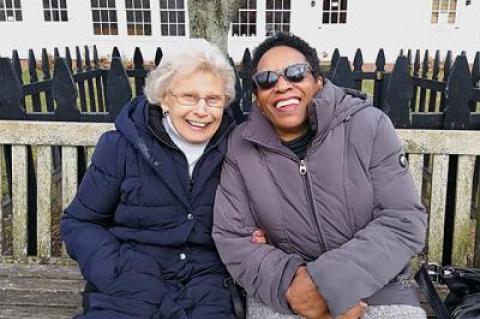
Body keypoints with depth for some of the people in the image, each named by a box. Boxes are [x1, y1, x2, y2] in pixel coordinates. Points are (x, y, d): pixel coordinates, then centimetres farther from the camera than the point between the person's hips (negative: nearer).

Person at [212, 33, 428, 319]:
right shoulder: (241, 148, -3)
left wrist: (327, 283, -22)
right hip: (285, 285, 0)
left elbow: (404, 220, -11)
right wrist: (289, 285, -20)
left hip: (376, 283, 1)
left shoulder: (369, 126, -7)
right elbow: (233, 239, -3)